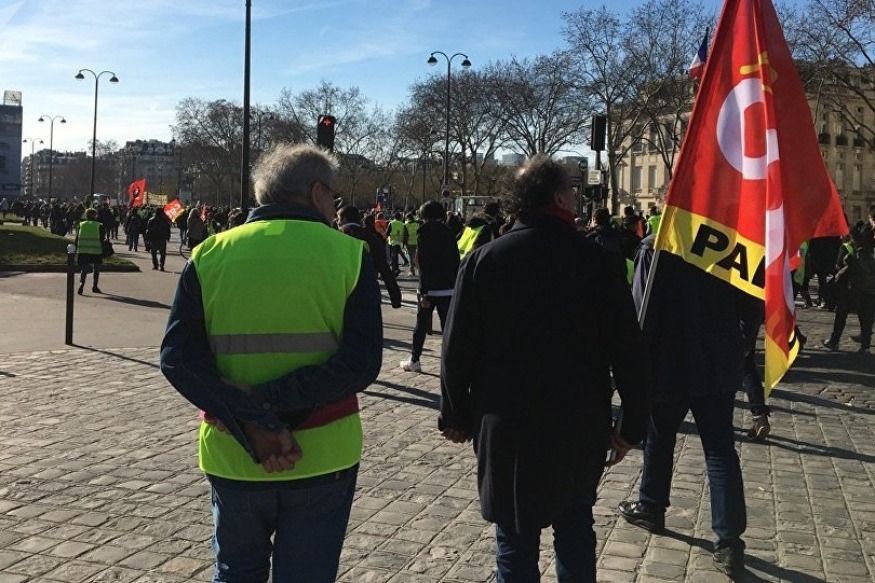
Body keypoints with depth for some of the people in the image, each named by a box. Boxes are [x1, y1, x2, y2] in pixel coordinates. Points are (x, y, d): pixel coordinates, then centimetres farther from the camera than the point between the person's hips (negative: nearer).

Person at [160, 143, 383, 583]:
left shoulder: (209, 255, -3)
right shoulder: (350, 255, -7)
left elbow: (178, 357, -11)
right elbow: (361, 363, -17)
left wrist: (250, 425, -17)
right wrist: (268, 401, -18)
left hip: (233, 459, 2)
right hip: (323, 460, -2)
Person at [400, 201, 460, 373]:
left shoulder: (425, 234, -9)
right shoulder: (448, 233, 6)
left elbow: (424, 266, -14)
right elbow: (456, 261, 8)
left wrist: (423, 292, -14)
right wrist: (455, 285, 13)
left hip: (430, 288, -4)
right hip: (448, 289, 4)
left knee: (421, 325, 8)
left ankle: (414, 361, 17)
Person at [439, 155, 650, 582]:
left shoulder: (483, 260, -6)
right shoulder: (595, 259, -8)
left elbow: (458, 349, -4)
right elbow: (628, 351, -7)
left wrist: (456, 416, 7)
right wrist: (633, 425, 2)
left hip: (506, 426, 0)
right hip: (581, 426, 1)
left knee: (517, 535, 10)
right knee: (575, 524, 20)